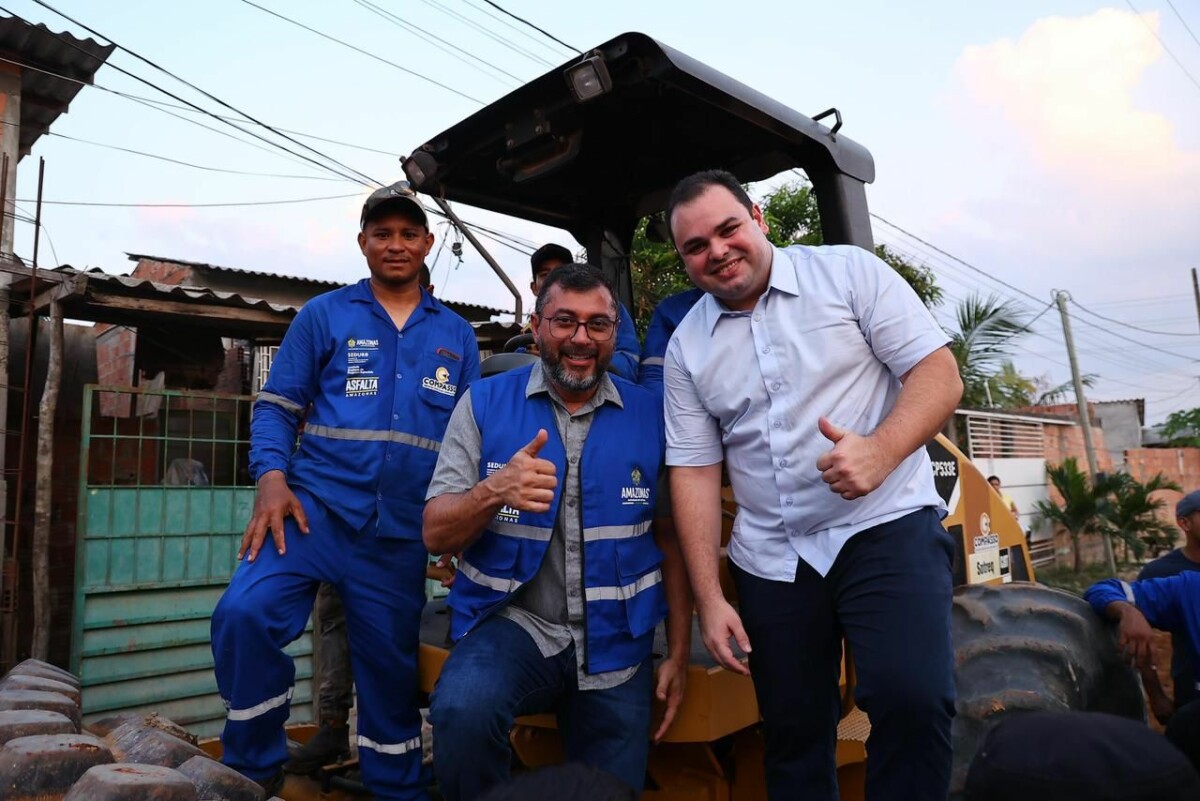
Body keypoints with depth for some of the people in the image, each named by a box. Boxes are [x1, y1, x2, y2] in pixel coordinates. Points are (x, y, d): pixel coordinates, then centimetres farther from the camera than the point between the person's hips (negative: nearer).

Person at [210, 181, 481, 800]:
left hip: (402, 532, 2)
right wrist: (271, 478, -14)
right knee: (244, 613, -23)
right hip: (316, 508, -1)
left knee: (391, 670, 11)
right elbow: (277, 404, 3)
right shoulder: (323, 315, 4)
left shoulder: (456, 334, 11)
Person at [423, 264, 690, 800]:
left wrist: (679, 652, 6)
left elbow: (672, 538, 7)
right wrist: (494, 490, -28)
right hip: (513, 621, -2)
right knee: (462, 710, -30)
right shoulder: (485, 403, -3)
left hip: (615, 645, 2)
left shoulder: (650, 417, 0)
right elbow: (436, 534, -7)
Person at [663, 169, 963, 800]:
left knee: (911, 701, -21)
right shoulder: (686, 346, 7)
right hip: (771, 558, 3)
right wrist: (708, 598, 0)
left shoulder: (849, 272, -1)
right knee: (791, 734, 11)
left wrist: (881, 450, -25)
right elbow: (694, 472, 5)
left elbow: (939, 373, -5)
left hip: (887, 525, -3)